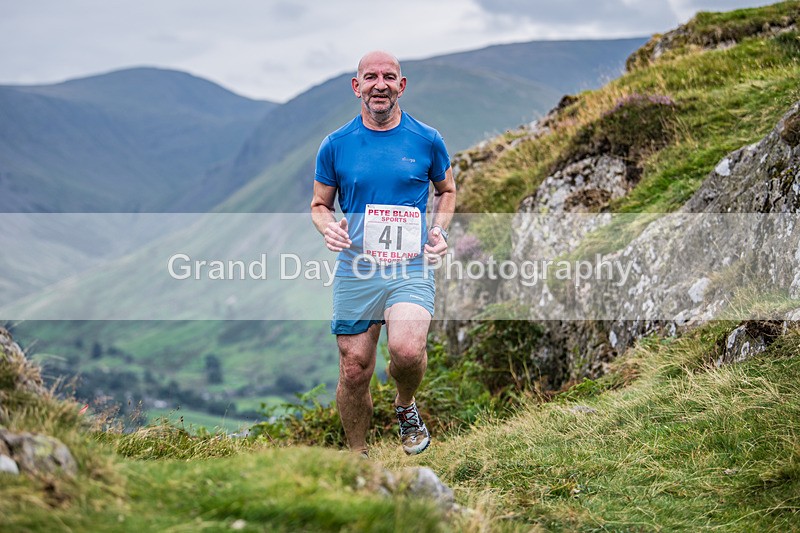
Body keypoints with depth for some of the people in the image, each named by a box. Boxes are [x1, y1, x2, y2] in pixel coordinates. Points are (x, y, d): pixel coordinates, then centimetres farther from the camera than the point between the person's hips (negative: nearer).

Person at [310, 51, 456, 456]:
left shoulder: (426, 140, 3)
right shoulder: (336, 145, 3)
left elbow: (447, 190, 19)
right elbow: (319, 205, 13)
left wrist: (439, 230, 0)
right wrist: (328, 228, -10)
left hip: (411, 269, -1)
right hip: (355, 271, 1)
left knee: (407, 350, -26)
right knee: (354, 373, 4)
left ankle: (405, 405, 9)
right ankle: (357, 457, 26)